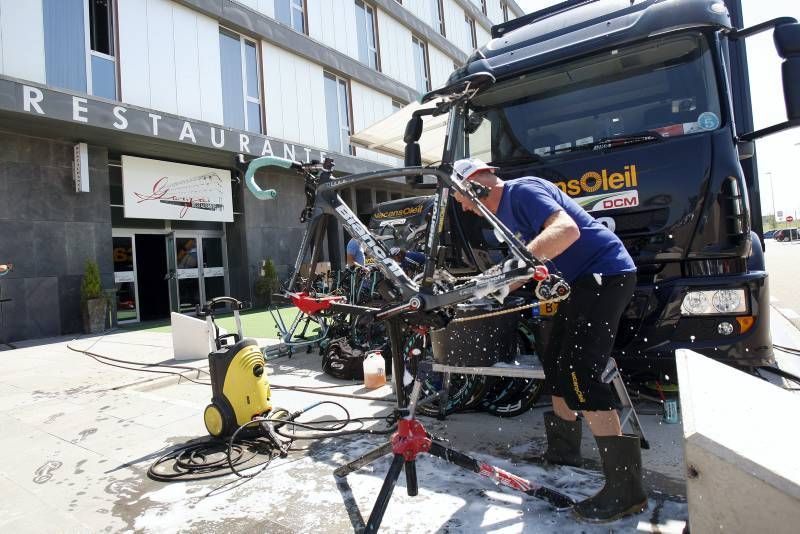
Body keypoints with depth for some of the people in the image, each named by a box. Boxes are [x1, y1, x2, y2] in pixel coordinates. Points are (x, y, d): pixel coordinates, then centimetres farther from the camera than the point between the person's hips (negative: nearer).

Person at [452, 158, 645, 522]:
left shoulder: (523, 191, -16)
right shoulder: (505, 213, 15)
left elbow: (567, 230, -33)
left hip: (606, 273, -11)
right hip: (584, 280, 11)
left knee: (579, 375, -16)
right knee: (556, 361, 15)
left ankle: (626, 488, -7)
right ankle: (563, 454, 30)